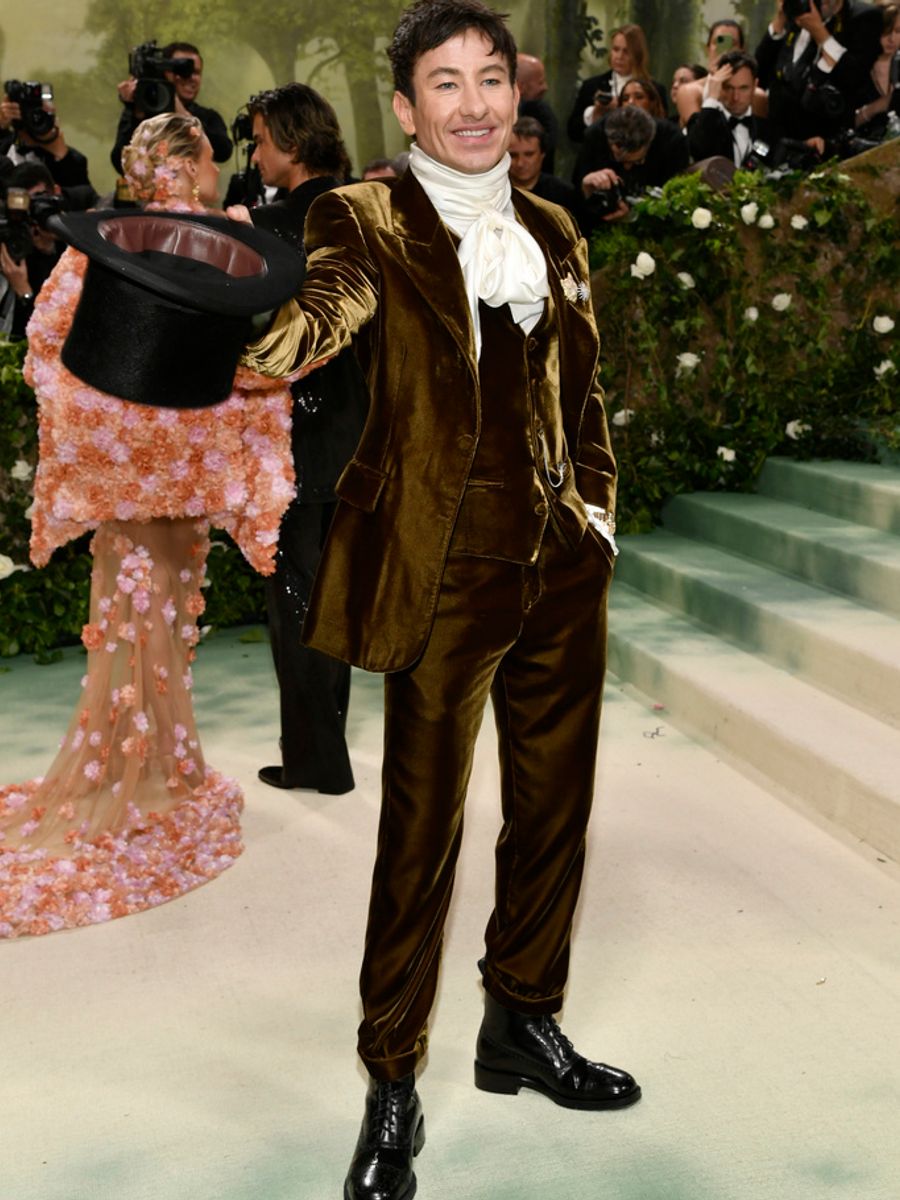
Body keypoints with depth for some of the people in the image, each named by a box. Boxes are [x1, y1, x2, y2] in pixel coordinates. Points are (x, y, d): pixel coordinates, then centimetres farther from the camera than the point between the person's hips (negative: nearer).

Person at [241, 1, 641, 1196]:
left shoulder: (552, 232, 14)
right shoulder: (370, 221, -2)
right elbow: (333, 293, -24)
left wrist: (597, 506, 9)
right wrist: (267, 343, -44)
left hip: (562, 565, 6)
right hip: (447, 571, -6)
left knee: (554, 805, 15)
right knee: (422, 830, 1)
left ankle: (523, 1025, 35)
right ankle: (392, 1093, 17)